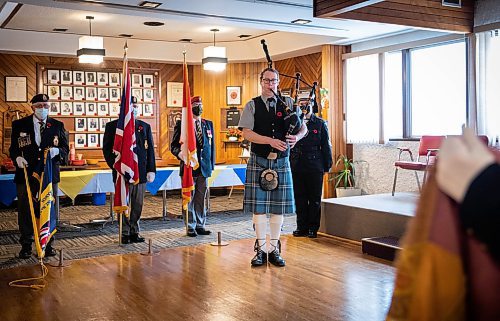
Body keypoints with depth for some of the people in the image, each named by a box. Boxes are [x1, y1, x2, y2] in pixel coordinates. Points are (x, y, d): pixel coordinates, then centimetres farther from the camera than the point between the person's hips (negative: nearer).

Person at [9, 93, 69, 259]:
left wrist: (57, 151, -14)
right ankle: (26, 245, 15)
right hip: (26, 173, 0)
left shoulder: (57, 125, 7)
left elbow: (65, 149, 8)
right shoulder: (19, 125, 5)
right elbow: (13, 148, 7)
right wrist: (17, 157, -14)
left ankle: (48, 244, 18)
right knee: (25, 210, 4)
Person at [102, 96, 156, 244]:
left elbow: (150, 150, 9)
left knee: (137, 205, 7)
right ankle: (125, 234, 13)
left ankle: (134, 232, 17)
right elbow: (107, 149, 3)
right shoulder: (112, 126, 4)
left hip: (141, 173, 3)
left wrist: (151, 170, 1)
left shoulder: (145, 126, 11)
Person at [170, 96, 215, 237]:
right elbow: (174, 146, 1)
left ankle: (200, 225, 18)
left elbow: (212, 145, 15)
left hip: (204, 167, 4)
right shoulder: (181, 124, 1)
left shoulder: (208, 124, 13)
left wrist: (212, 164, 9)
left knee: (202, 198, 8)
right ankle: (191, 227, 10)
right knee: (189, 198, 2)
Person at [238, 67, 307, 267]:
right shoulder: (252, 106, 2)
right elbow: (246, 132, -10)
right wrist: (271, 141, -21)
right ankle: (260, 250, 12)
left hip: (281, 162, 2)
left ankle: (275, 250, 16)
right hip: (258, 162, -2)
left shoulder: (288, 103, 9)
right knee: (258, 206, 0)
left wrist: (297, 136, -16)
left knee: (279, 206, 5)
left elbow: (303, 127, 7)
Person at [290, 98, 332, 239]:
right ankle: (302, 227, 18)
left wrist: (327, 166, 2)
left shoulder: (320, 124, 4)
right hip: (297, 167, 2)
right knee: (299, 198, 7)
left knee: (314, 199, 4)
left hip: (314, 168, -2)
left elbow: (326, 146, 5)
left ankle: (313, 228, 13)